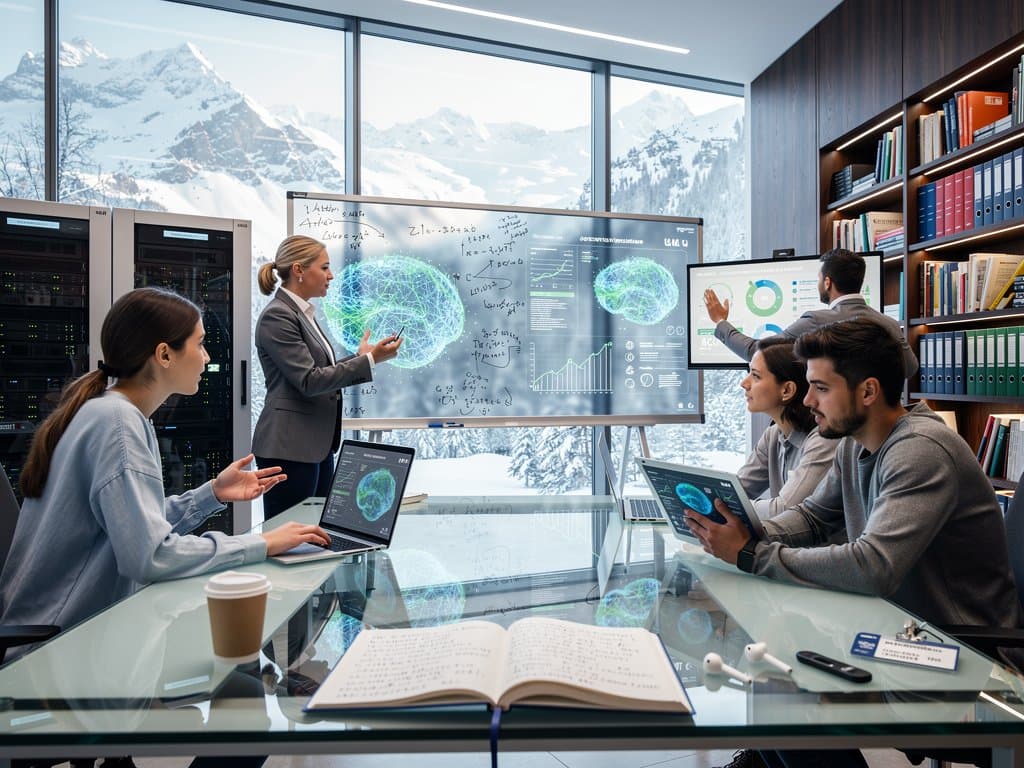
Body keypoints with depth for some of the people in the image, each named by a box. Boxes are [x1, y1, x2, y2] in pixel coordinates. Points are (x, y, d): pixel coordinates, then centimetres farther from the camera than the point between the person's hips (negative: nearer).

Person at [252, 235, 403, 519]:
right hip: (289, 447, -9)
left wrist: (361, 357, 10)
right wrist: (369, 360, -19)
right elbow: (308, 381, -19)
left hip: (318, 443, 9)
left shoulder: (303, 313, 14)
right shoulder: (277, 316, -14)